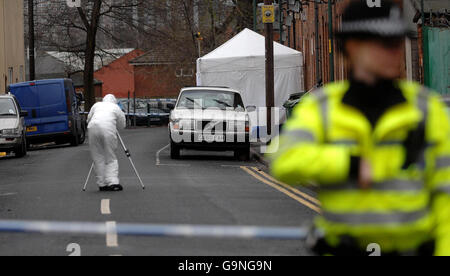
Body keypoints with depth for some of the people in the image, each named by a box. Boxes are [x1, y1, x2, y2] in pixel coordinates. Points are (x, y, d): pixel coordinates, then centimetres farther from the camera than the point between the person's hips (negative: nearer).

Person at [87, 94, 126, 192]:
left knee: (98, 158, 7)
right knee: (111, 158, 4)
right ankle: (113, 182, -9)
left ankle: (102, 184, 5)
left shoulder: (96, 105, 26)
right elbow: (122, 125, 24)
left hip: (93, 128, 2)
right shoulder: (116, 107, 21)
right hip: (108, 129, -2)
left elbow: (88, 119, 27)